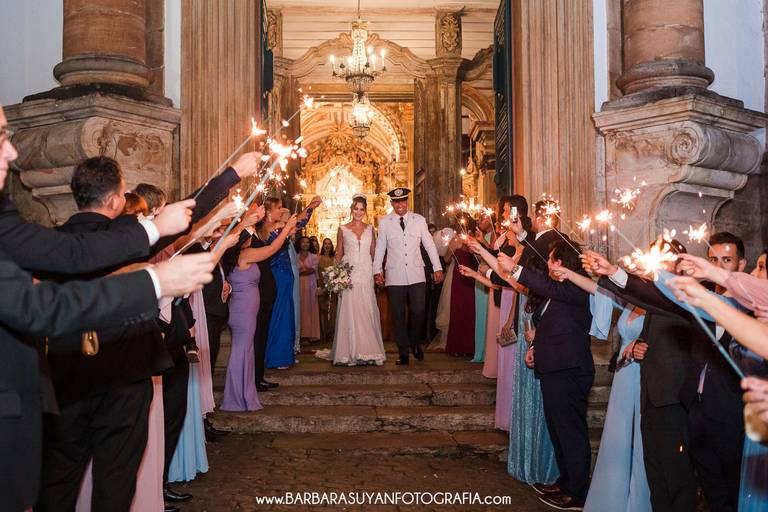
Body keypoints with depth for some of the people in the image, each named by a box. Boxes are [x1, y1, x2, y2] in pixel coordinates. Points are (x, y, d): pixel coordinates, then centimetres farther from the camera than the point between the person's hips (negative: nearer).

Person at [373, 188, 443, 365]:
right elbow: (380, 248, 8)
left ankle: (415, 344, 23)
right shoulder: (384, 222, 5)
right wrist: (377, 271, 4)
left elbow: (429, 245, 9)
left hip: (416, 275, 0)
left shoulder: (419, 220, 6)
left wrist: (437, 268, 6)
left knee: (418, 312, -4)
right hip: (394, 277, 0)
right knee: (398, 317, 4)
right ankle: (403, 353, 15)